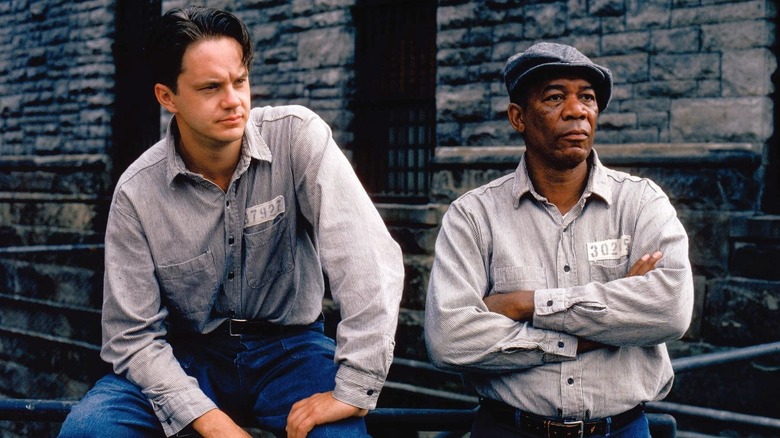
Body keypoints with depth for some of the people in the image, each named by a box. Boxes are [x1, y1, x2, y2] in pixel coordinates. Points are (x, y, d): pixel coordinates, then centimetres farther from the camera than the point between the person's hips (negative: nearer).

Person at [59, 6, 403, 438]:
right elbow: (133, 335, -8)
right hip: (191, 356, 2)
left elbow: (369, 258, -23)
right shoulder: (137, 192, -11)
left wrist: (353, 391, -29)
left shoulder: (298, 137, -15)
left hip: (290, 348, -1)